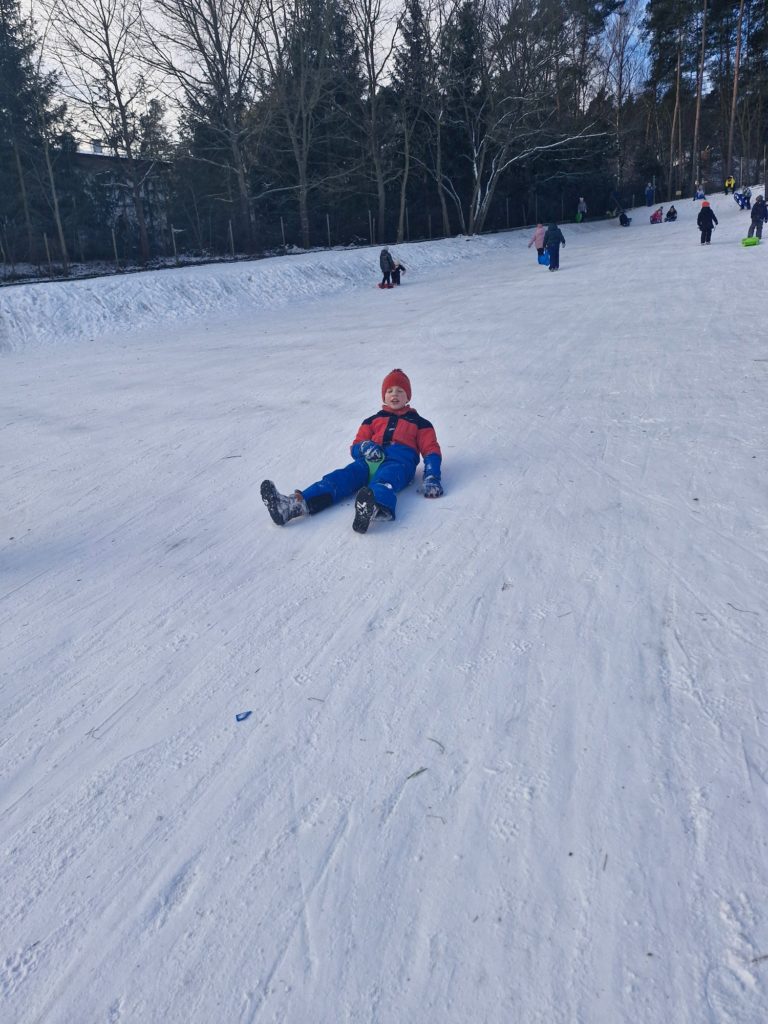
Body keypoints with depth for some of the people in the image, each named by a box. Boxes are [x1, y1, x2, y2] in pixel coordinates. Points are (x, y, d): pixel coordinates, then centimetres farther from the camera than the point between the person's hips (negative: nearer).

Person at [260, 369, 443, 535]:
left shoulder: (419, 423, 26)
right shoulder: (373, 420, 33)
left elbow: (431, 450, 13)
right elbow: (355, 447, 25)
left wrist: (431, 477, -9)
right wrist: (365, 447, -3)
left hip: (399, 461, -3)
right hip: (370, 460, 3)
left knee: (384, 479, -41)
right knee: (342, 477, -29)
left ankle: (376, 506, -79)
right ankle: (297, 503, -55)